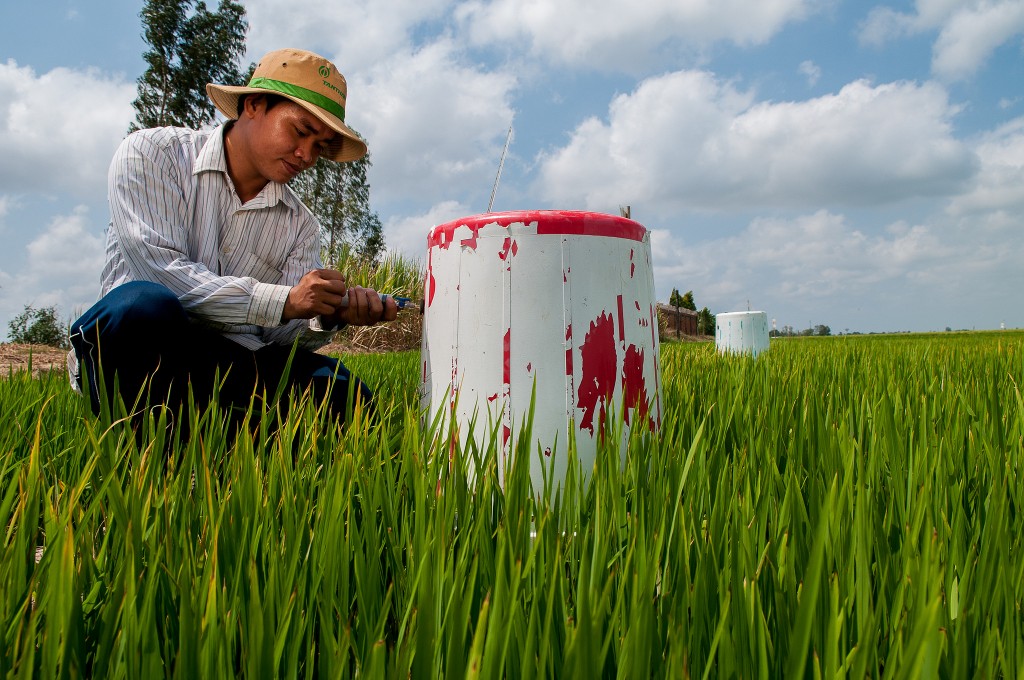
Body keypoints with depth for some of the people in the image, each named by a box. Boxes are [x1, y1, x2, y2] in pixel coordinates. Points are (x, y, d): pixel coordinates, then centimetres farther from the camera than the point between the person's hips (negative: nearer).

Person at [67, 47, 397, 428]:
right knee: (145, 302, -37)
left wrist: (328, 317, -19)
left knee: (340, 393, -23)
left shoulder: (299, 225, 13)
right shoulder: (150, 154, 1)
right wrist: (283, 301, -21)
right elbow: (159, 272, -15)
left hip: (233, 366, 3)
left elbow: (282, 334, 3)